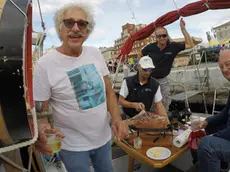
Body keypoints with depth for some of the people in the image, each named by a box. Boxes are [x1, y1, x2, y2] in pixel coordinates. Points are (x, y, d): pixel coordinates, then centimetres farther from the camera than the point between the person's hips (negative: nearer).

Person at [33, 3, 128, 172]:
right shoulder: (44, 64, -18)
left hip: (104, 137, 5)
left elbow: (108, 91, 1)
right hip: (73, 146, -4)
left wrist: (117, 118, -12)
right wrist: (43, 132, -33)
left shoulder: (95, 53, -4)